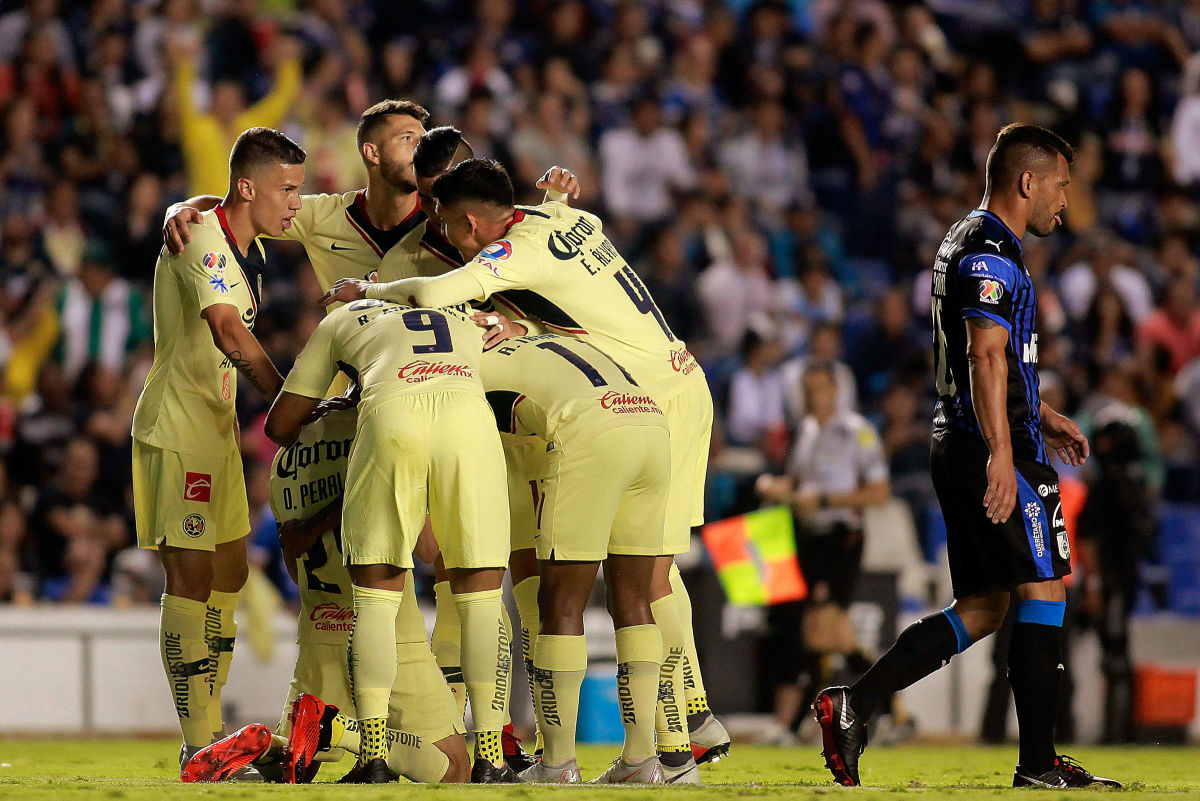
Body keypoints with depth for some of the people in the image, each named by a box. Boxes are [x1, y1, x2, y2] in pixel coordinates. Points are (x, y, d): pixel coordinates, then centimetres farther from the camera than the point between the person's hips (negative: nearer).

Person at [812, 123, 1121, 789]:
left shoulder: (965, 241, 21)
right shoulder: (991, 253, -13)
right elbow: (986, 359, -24)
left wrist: (1040, 416, 36)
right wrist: (1001, 454, -31)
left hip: (957, 447, 10)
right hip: (993, 447, -10)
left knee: (981, 607, 10)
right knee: (1043, 592, -4)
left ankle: (853, 705, 2)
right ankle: (1038, 761, -2)